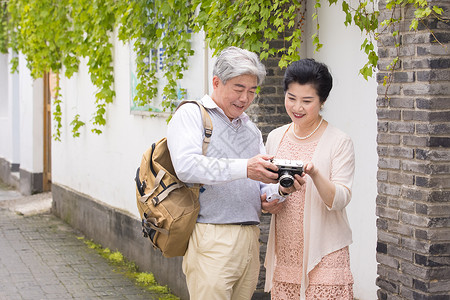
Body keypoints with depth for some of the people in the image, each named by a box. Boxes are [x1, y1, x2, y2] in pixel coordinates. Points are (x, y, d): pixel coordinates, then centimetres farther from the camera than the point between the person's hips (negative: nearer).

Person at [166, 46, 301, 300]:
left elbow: (261, 186, 17)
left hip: (250, 239, 6)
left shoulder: (251, 129, 22)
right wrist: (244, 168, -25)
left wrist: (280, 189, -7)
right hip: (211, 239, -6)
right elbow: (187, 166, -17)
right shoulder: (191, 115, 2)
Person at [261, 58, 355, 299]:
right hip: (284, 251, 4)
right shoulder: (275, 137, 10)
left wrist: (314, 174, -28)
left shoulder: (339, 142, -4)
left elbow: (340, 200, -12)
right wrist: (265, 203, 0)